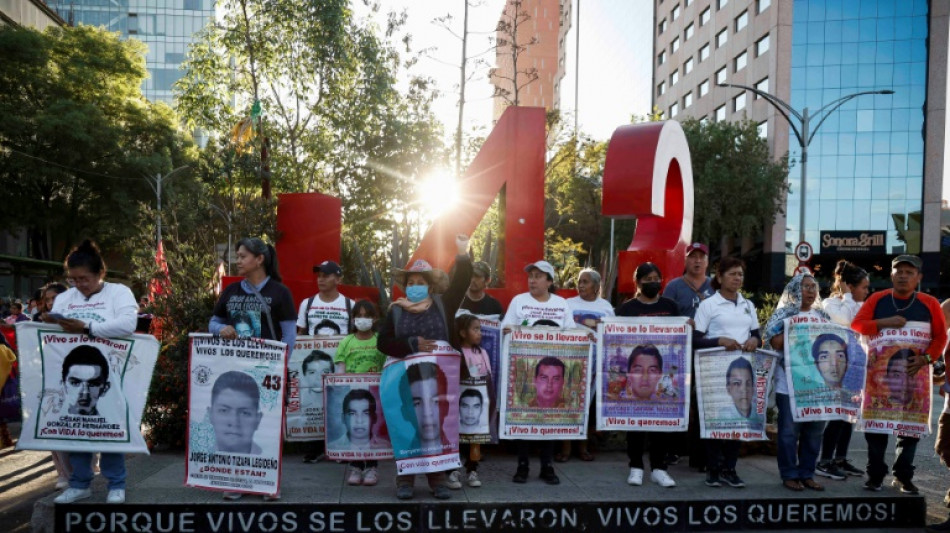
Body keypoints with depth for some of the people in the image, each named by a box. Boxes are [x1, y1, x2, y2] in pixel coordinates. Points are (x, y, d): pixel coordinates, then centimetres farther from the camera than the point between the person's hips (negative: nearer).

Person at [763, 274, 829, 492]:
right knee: (790, 430, -1)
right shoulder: (784, 314, -1)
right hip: (790, 383, -5)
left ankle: (807, 473, 19)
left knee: (814, 430, 8)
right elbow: (776, 342, -12)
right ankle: (789, 475, 9)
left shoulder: (822, 316, 15)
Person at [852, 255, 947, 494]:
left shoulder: (929, 303, 0)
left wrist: (925, 358, -16)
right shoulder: (877, 299, 0)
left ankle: (903, 475, 20)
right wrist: (885, 322, -21)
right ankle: (875, 474, 13)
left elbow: (941, 336, 0)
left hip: (913, 374, 1)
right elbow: (857, 325, -6)